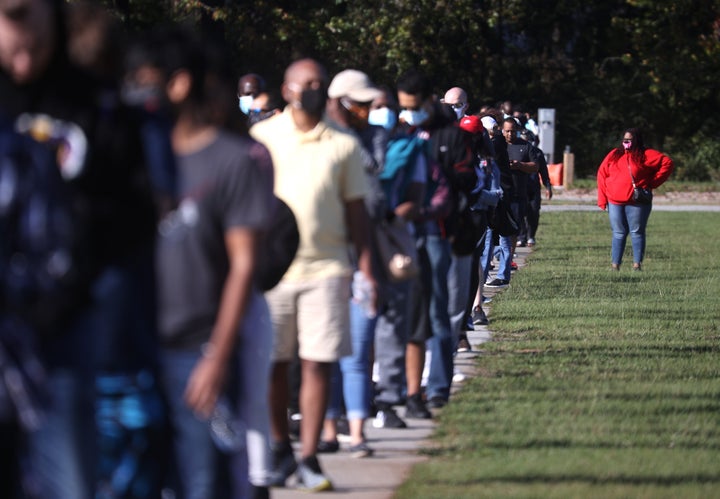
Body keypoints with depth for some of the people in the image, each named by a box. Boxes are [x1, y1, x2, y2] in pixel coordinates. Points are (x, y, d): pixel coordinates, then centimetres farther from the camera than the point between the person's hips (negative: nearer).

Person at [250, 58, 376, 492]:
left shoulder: (344, 145, 5)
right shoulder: (262, 138, 5)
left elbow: (356, 211, 9)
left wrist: (367, 268, 3)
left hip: (326, 266, 0)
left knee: (319, 363, -4)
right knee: (273, 363, 4)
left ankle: (310, 458, 1)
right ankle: (281, 449, 21)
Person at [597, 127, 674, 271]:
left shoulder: (645, 155, 0)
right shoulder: (613, 155, 13)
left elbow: (667, 163, -3)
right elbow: (602, 174, 13)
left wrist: (652, 183, -4)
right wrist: (602, 199, 4)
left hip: (637, 203, -3)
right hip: (615, 203, 3)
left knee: (637, 233, -1)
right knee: (618, 234, 5)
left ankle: (637, 263, 1)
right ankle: (615, 264, 6)